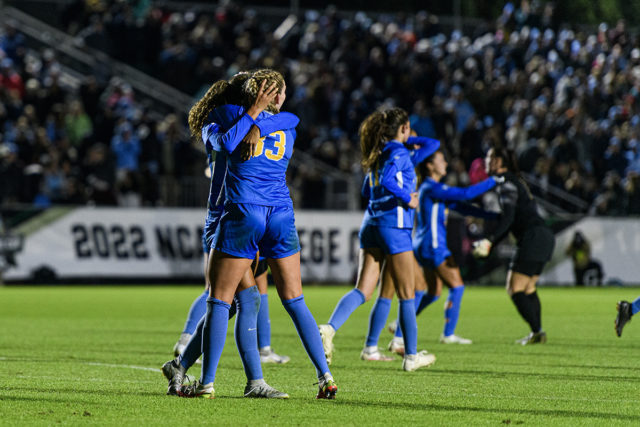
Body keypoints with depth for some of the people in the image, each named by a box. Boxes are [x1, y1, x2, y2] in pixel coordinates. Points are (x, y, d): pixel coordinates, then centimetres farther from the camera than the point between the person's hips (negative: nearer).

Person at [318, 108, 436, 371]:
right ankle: (411, 356, 10)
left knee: (363, 290, 0)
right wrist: (407, 198, -12)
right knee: (406, 295, 4)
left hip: (371, 225, 7)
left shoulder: (378, 154, 16)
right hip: (395, 226, -7)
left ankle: (330, 328, -25)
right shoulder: (399, 152, -9)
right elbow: (387, 181, -25)